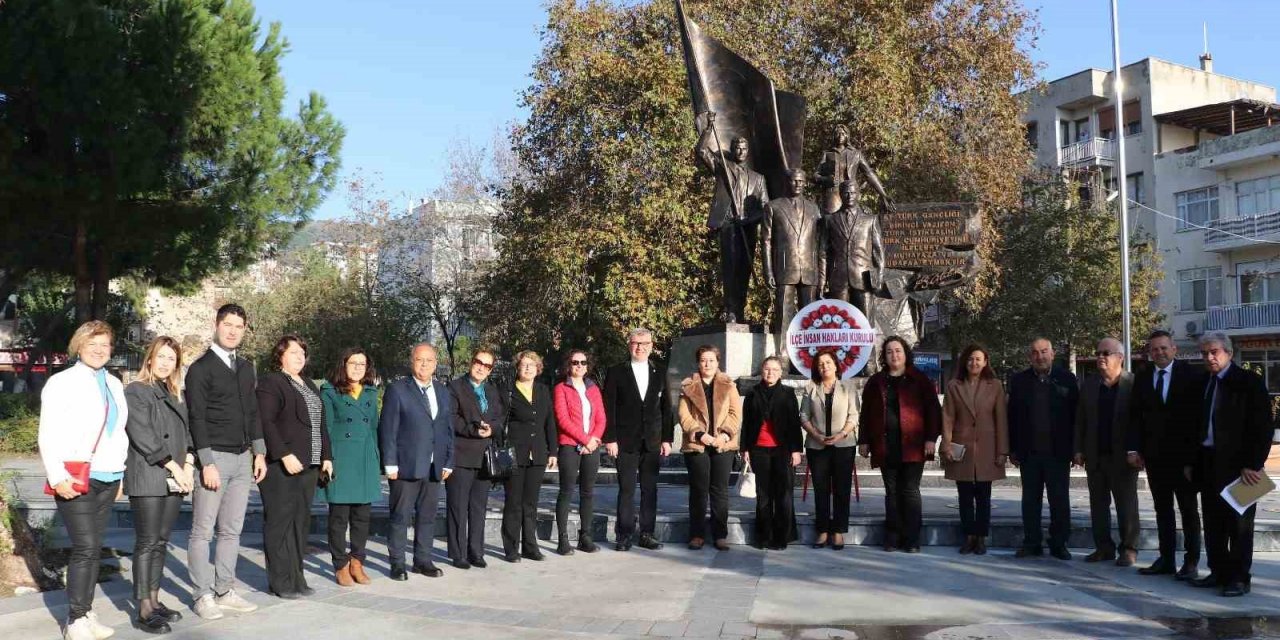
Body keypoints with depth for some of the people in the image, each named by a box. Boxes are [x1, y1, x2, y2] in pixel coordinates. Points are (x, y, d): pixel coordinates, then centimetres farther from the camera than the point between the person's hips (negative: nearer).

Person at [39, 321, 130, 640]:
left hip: (107, 479, 6)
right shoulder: (63, 382, -4)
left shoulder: (114, 384, 14)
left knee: (94, 548, 8)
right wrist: (57, 477, -15)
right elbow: (48, 435, -8)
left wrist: (120, 473, 13)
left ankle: (86, 614, 14)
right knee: (85, 547, -9)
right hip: (75, 479, -6)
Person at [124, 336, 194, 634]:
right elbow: (142, 436, -11)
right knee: (147, 543, -6)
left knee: (161, 542, 10)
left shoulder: (176, 396, 18)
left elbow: (186, 432, 16)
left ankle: (154, 600, 16)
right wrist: (173, 466, -13)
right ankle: (144, 611, -4)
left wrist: (188, 465, 0)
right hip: (147, 478, -6)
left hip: (174, 480, 6)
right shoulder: (135, 391, -3)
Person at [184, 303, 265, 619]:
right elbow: (196, 418, -9)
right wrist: (207, 463, -15)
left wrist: (259, 452, 12)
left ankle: (224, 591, 15)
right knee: (203, 531, 0)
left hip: (243, 458, 6)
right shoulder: (200, 368, -4)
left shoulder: (246, 368, 15)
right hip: (214, 457, -6)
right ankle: (203, 596, 6)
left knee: (231, 530, 9)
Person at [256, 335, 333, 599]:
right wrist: (285, 455, -20)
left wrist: (326, 457, 15)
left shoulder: (309, 385, 21)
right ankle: (280, 582, 2)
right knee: (280, 522, -3)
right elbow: (266, 423, -14)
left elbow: (320, 424, 23)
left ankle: (296, 577, 14)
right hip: (280, 466, -8)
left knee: (301, 521, 8)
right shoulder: (270, 383, -4)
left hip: (307, 465, 8)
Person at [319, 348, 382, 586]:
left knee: (363, 514, 5)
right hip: (340, 460, -4)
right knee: (339, 515, 1)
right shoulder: (330, 392, 1)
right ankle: (341, 565, 10)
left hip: (366, 461, 4)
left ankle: (357, 562, 16)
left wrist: (377, 460, 12)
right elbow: (325, 428, -2)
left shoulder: (371, 394, 14)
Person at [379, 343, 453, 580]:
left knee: (428, 516, 10)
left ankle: (422, 560, 21)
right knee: (400, 517, 1)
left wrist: (448, 462, 9)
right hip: (406, 466, -5)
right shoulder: (397, 390, -2)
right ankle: (397, 564, 9)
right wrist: (390, 464, -11)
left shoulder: (443, 393, 14)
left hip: (434, 468, 5)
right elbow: (387, 429, -6)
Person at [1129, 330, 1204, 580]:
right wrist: (1134, 448, -3)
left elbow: (1199, 415, -8)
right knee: (1162, 509, 10)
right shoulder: (1142, 378, 7)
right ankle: (1166, 559, 16)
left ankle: (1191, 562, 11)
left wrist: (1195, 454, -12)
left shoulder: (1193, 375, -5)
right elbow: (1136, 416, 7)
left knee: (1188, 510, 5)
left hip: (1183, 454, -4)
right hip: (1154, 455, 4)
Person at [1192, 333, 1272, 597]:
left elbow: (1263, 427, -10)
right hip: (1209, 463, 6)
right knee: (1213, 523, 10)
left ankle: (1239, 578, 8)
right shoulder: (1204, 383, 12)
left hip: (1237, 464, -6)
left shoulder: (1249, 382, -6)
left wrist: (1253, 464, -16)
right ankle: (1219, 572, 20)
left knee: (1239, 523, 1)